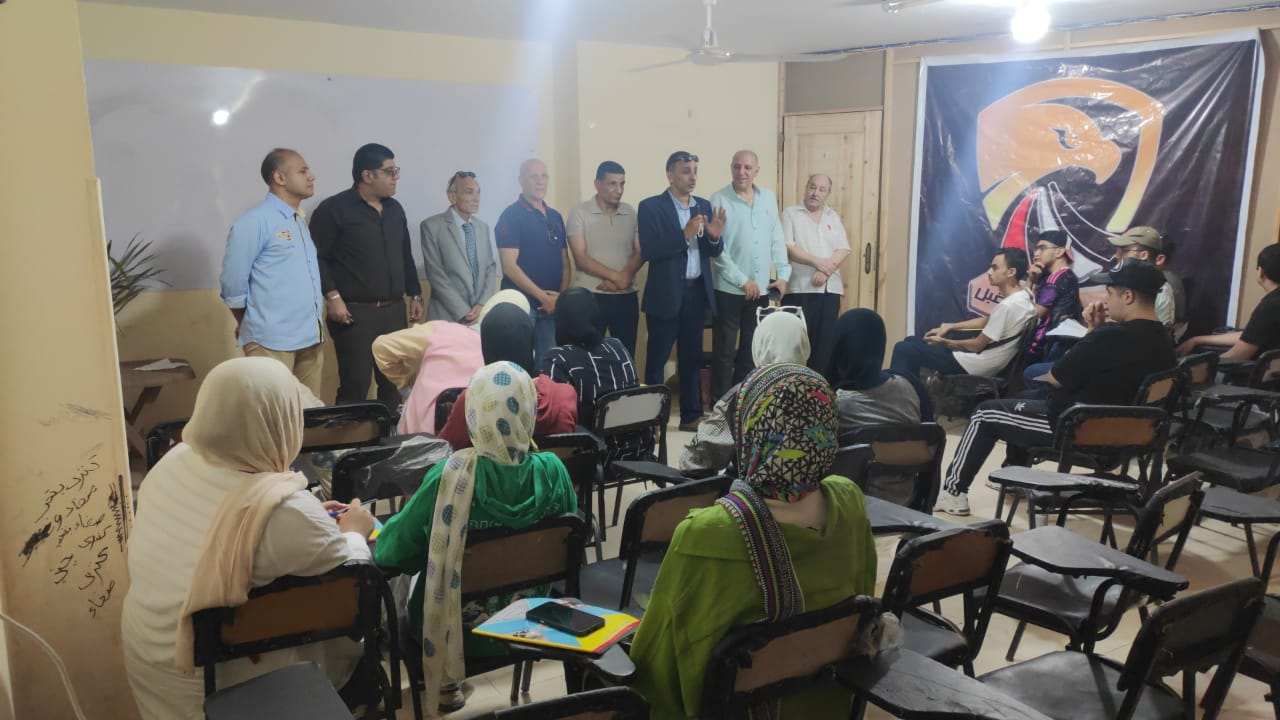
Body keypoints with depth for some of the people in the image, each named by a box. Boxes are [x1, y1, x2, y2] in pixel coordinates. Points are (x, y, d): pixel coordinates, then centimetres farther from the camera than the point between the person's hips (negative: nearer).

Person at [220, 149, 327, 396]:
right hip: (272, 341, -7)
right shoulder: (255, 221, -9)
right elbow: (234, 281, -8)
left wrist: (317, 319, 14)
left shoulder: (300, 221, 16)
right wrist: (251, 326, 4)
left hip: (311, 339, 8)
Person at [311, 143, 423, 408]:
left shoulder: (394, 209, 15)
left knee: (394, 383, 8)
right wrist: (332, 296, -16)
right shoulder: (334, 209, -5)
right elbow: (317, 258, -9)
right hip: (354, 313, -6)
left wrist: (415, 296, 17)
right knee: (355, 386, -5)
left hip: (394, 311, 6)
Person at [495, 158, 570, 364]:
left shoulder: (556, 217, 13)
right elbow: (509, 266, -14)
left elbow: (564, 262, 15)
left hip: (553, 304, 6)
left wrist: (562, 295, -2)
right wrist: (542, 296, -13)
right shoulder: (511, 216, -7)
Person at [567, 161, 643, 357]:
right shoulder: (580, 213, -3)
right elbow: (581, 258, -9)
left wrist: (625, 277, -13)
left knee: (626, 356, 8)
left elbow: (640, 252, 7)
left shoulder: (631, 213, 8)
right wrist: (616, 276, -16)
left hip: (626, 297, 4)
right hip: (590, 296, -3)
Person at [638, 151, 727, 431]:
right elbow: (648, 251, -16)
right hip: (666, 294, -5)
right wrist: (685, 234, -23)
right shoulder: (651, 207, -6)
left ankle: (691, 415, 21)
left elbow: (713, 252, 10)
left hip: (697, 292, 5)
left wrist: (714, 236, -13)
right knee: (657, 358, 3)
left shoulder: (704, 206, 10)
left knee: (692, 357, 12)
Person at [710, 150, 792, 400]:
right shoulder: (719, 200, -7)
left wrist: (783, 274, 1)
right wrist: (743, 281, -13)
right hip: (729, 289, -4)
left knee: (752, 349, 11)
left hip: (761, 289, 4)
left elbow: (777, 239, 11)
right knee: (725, 351, 2)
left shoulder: (769, 198, 8)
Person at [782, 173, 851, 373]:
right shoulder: (791, 214, 3)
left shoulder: (833, 217, 15)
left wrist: (826, 270, -12)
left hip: (830, 288, 4)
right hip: (800, 288, -4)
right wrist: (817, 262, -17)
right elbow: (787, 248, -9)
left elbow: (843, 250, 6)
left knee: (825, 340, 4)